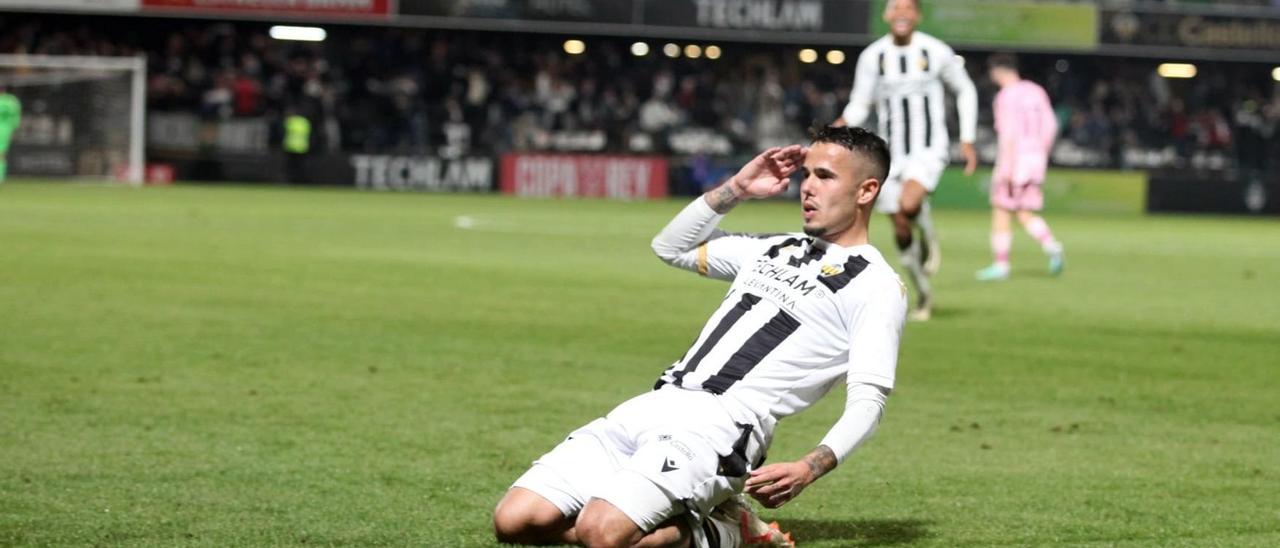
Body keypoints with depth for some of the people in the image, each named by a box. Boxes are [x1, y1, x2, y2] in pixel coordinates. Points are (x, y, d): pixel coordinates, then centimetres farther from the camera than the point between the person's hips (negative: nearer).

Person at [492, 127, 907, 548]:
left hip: (720, 425, -8)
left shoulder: (876, 286, 2)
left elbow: (868, 399, -7)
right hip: (652, 405, 8)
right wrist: (737, 189, 20)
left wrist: (810, 469, -23)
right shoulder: (778, 247, 25)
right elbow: (671, 246, 33)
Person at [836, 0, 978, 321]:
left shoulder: (936, 52, -6)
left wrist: (967, 140, 4)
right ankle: (923, 294, 28)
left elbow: (965, 92, 9)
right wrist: (843, 123, -19)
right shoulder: (872, 57, -2)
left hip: (929, 149, -3)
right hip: (893, 152, 3)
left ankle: (929, 237, 3)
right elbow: (859, 106, 3)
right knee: (901, 230, 7)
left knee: (908, 204, -32)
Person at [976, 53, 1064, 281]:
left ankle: (1001, 265, 7)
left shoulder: (1007, 96, -12)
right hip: (1035, 157, 7)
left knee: (1001, 211, 4)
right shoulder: (1036, 91, 11)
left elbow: (1009, 133, -19)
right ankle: (1051, 246, -12)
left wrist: (1006, 166, -20)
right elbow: (1050, 126, 14)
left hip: (1014, 159, -7)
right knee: (1025, 214, 11)